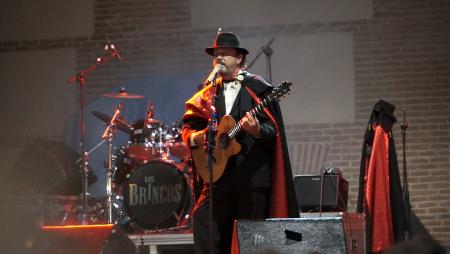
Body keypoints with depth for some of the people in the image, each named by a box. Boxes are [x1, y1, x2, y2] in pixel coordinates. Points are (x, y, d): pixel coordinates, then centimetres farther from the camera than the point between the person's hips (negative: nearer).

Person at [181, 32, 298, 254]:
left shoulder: (258, 89, 2)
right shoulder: (207, 94, 14)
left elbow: (273, 130, -4)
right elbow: (188, 126, 14)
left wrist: (257, 131, -24)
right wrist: (195, 137, -8)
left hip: (253, 175, -3)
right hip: (218, 174, 4)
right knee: (203, 223, -9)